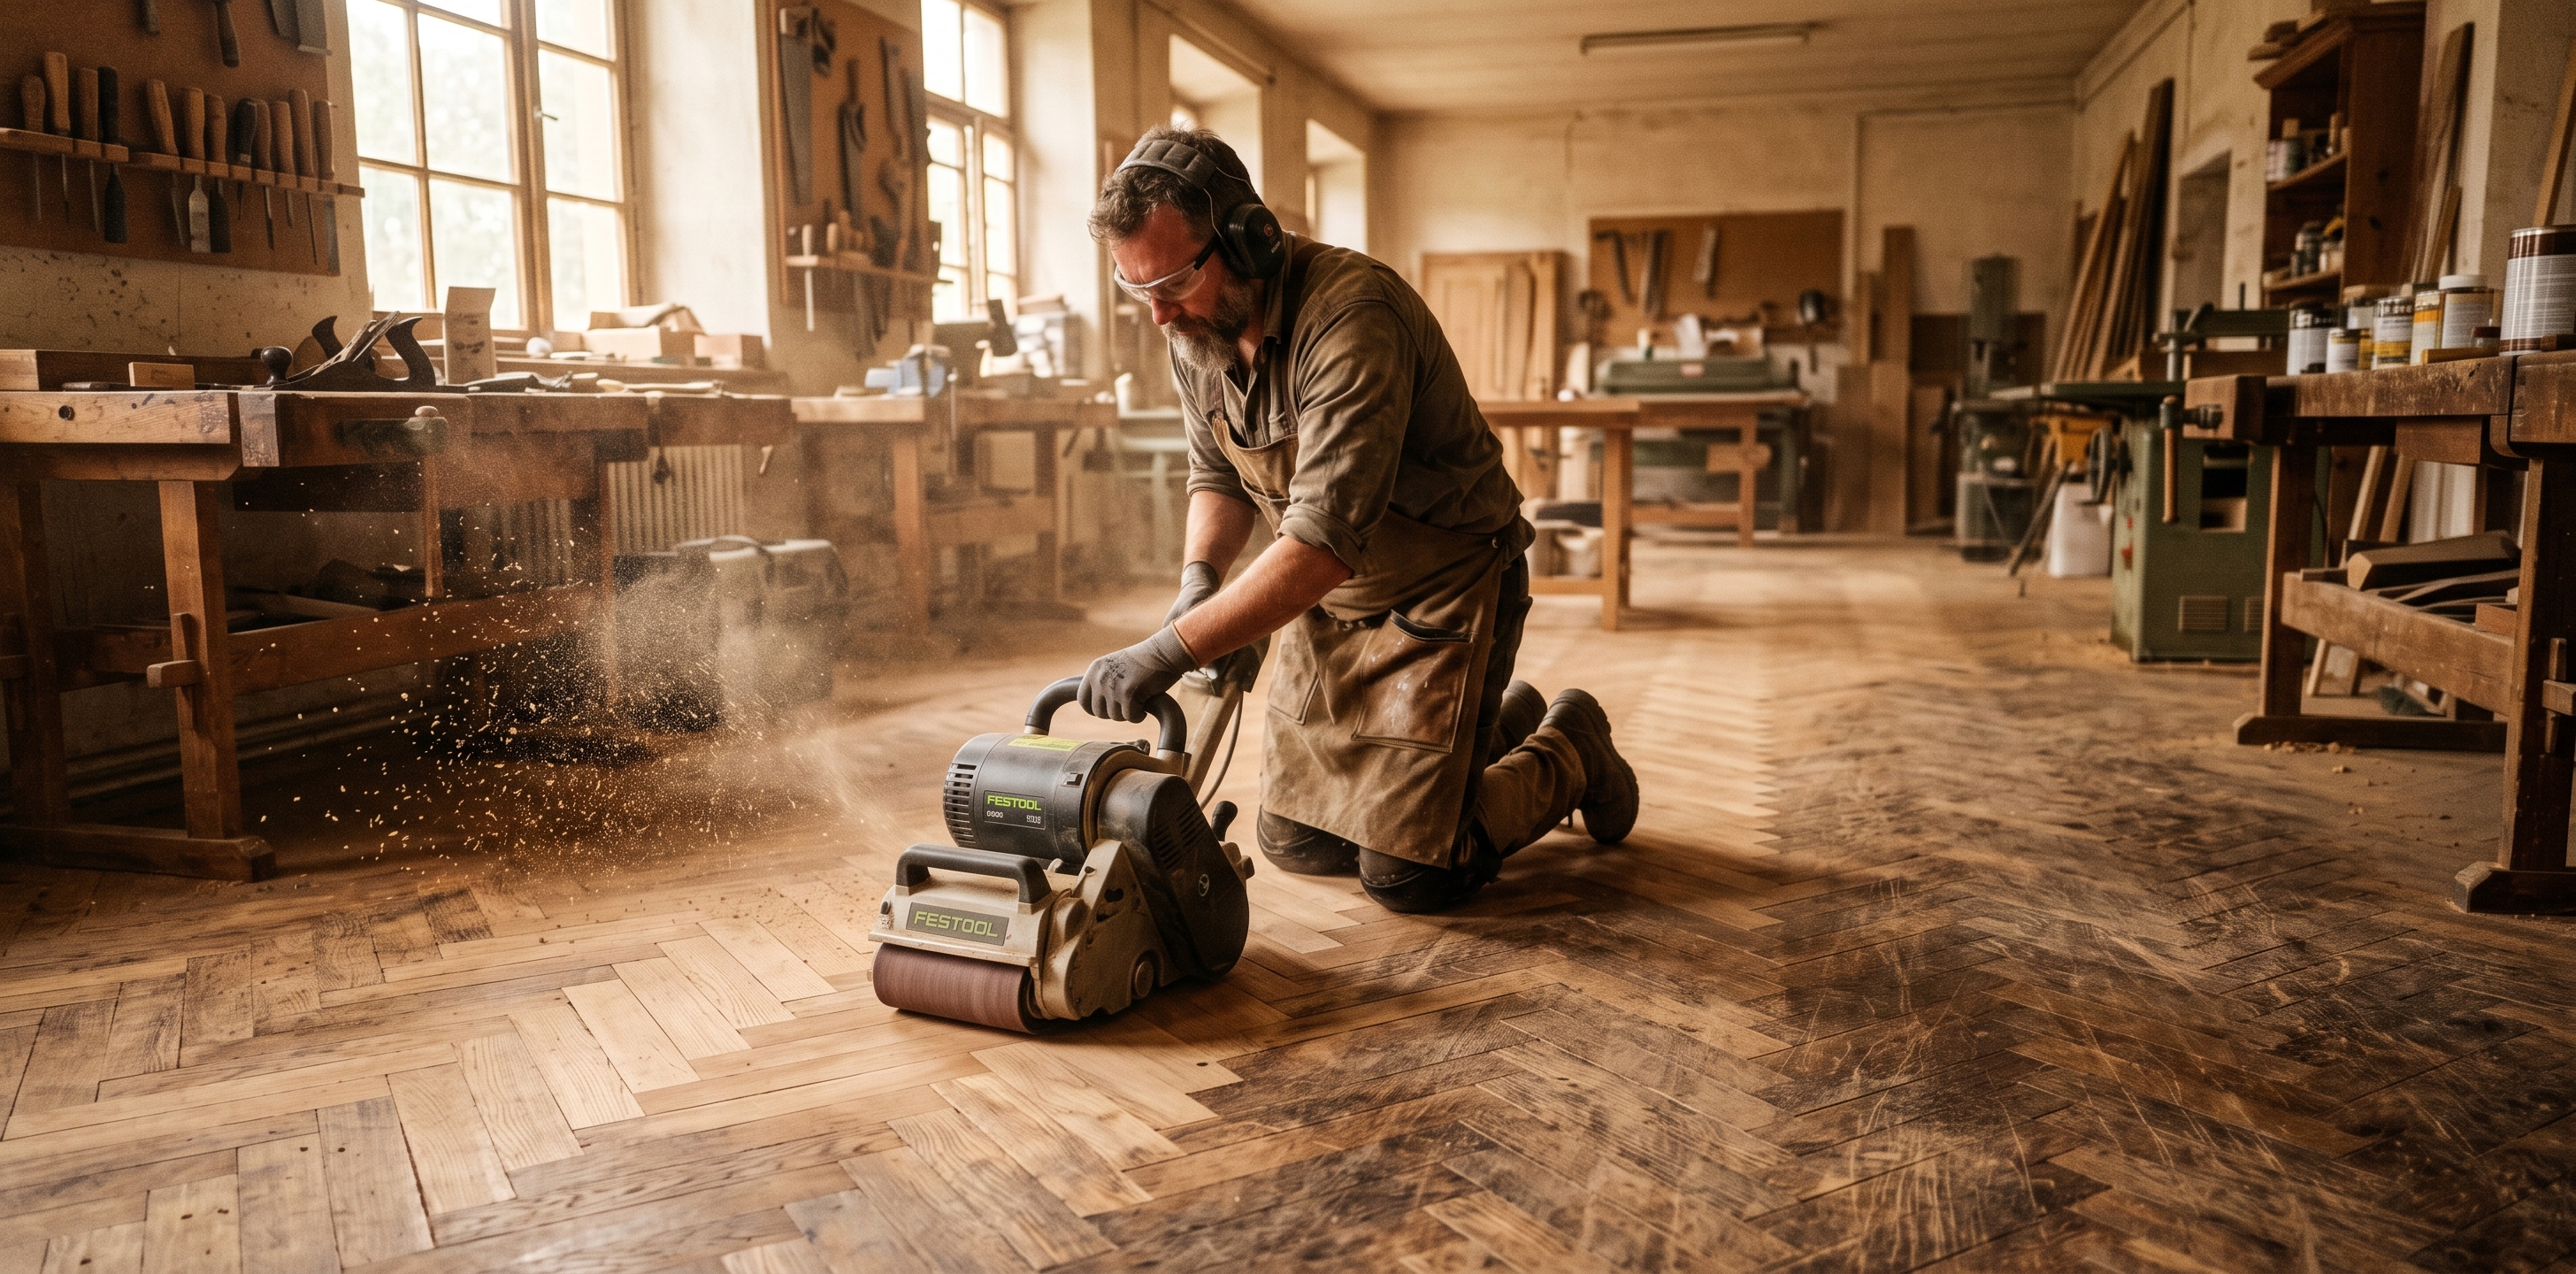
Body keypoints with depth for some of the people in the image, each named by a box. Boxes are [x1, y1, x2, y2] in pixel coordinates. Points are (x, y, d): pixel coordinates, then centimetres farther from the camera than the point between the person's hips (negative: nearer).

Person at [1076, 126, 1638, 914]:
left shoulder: (1351, 315, -31)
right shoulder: (1196, 334, -6)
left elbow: (1327, 538, -39)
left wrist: (1171, 652, -42)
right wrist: (1199, 579, -11)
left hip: (1444, 590, -8)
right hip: (1328, 598, 8)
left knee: (1406, 876, -8)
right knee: (1294, 844, 13)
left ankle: (1570, 753, 19)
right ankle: (1500, 726, 31)